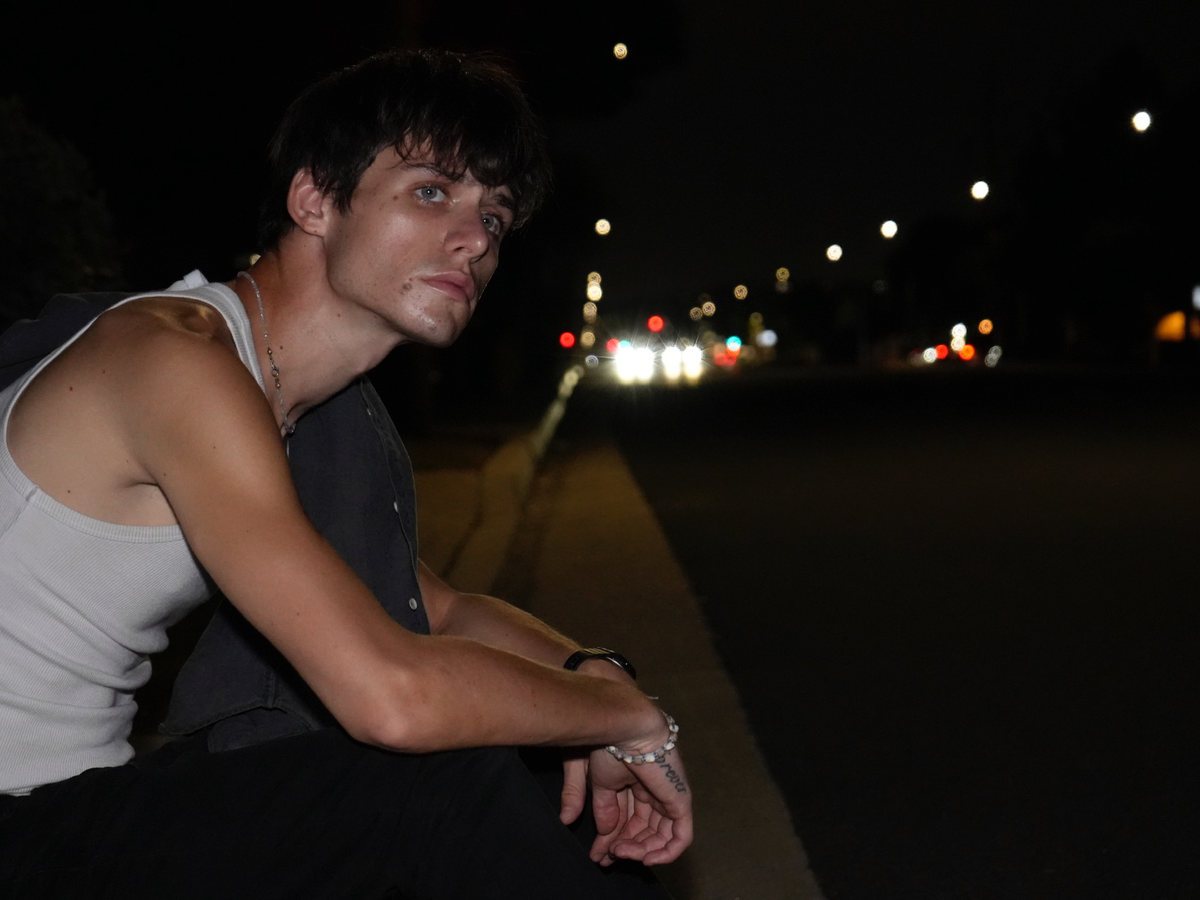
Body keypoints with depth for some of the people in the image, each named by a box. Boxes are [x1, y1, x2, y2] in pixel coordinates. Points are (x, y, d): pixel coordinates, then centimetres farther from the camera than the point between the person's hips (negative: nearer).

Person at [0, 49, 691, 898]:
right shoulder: (175, 356, -22)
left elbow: (443, 609, 18)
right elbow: (393, 696, -30)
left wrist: (591, 672, -3)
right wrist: (628, 714, -15)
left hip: (82, 795, 9)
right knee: (447, 790, -21)